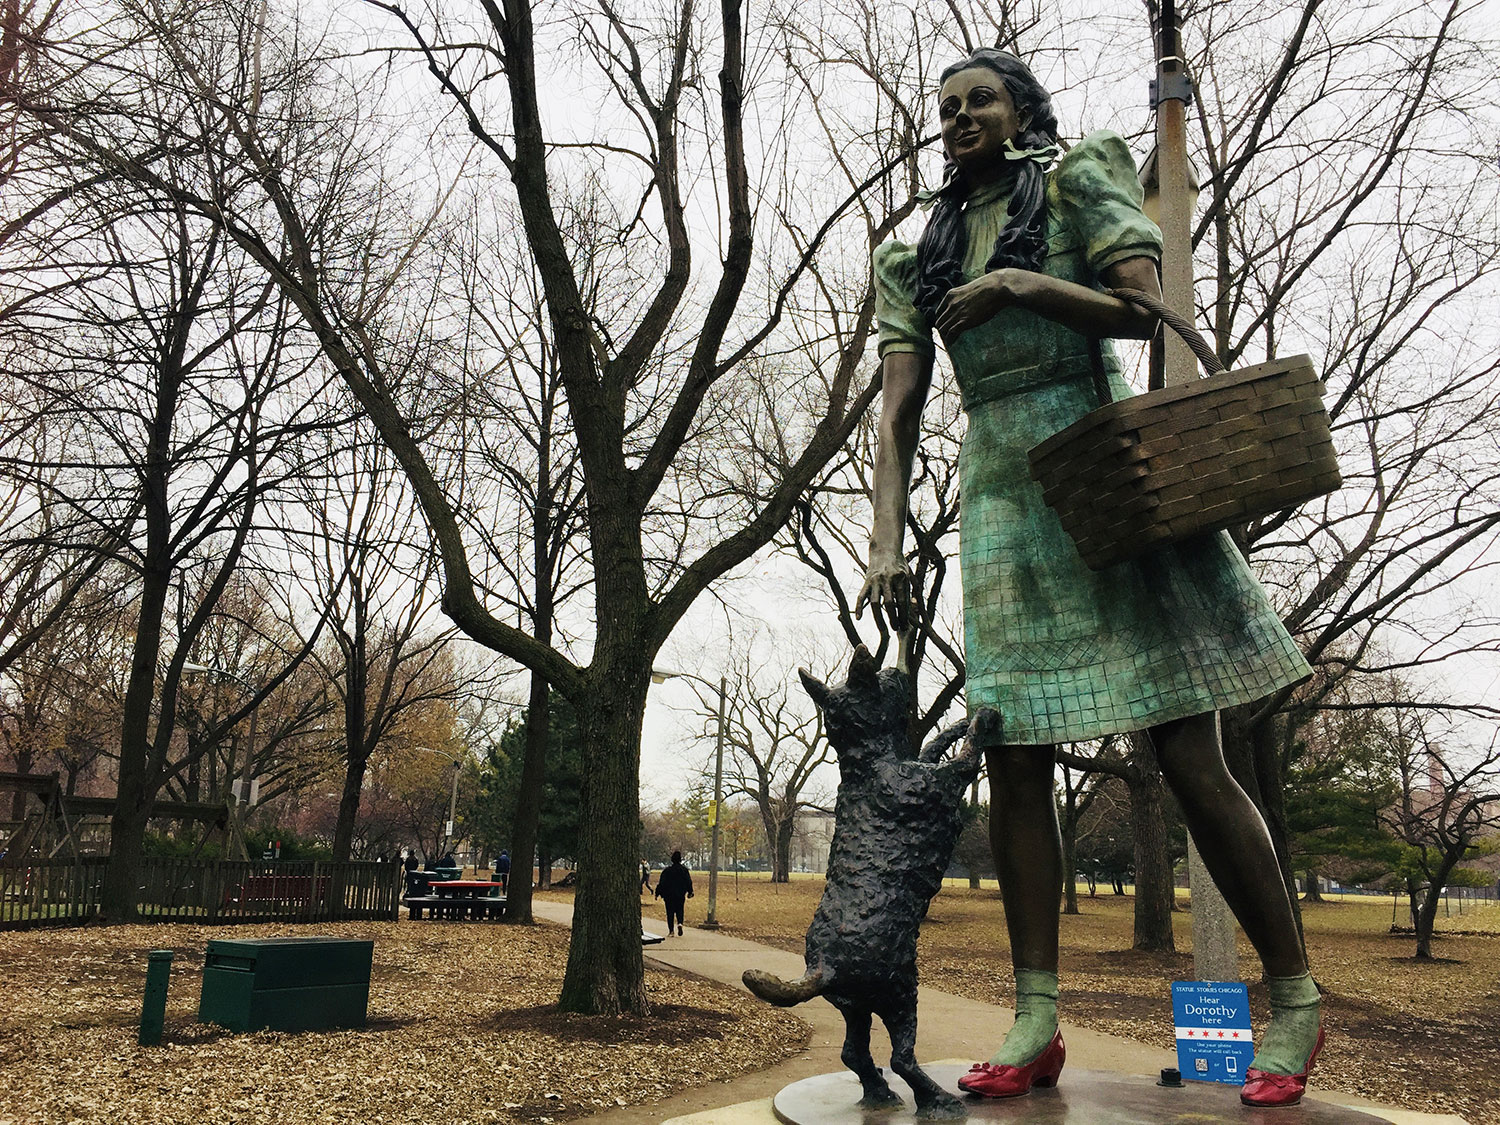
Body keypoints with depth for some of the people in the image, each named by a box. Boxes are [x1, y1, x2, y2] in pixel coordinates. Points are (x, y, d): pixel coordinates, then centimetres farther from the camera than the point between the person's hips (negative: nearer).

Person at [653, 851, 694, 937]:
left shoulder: (667, 870, -8)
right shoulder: (684, 869, -2)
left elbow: (661, 883, -6)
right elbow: (689, 882, 4)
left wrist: (657, 893, 1)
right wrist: (690, 892, 16)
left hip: (669, 895, -2)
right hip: (681, 895, 2)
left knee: (670, 912, 6)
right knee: (679, 911, 13)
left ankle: (670, 931, 3)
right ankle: (680, 923, -14)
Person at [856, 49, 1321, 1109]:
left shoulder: (1080, 180, 9)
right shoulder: (917, 254, 17)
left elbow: (1144, 311, -4)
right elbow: (900, 406, 8)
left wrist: (1015, 283, -13)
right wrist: (887, 542, -3)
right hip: (999, 494, 4)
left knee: (1189, 756, -6)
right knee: (1015, 762, -1)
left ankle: (1296, 999, 10)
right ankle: (1036, 1023, 7)